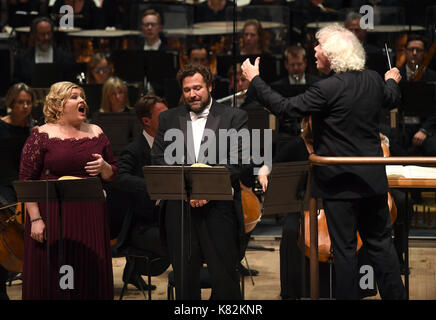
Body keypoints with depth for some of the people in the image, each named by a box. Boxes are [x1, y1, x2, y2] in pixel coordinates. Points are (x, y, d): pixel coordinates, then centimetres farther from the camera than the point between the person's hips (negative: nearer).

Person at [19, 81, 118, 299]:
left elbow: (112, 175, 18)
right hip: (53, 216, -4)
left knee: (92, 279, 3)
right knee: (51, 280, -2)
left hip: (90, 217, 4)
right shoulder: (42, 136, -2)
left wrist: (104, 167, -6)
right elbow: (26, 181, -5)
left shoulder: (96, 134, 12)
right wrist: (35, 219, -13)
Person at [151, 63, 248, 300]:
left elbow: (237, 161, -4)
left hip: (219, 207, -2)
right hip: (179, 208, 2)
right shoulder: (168, 119, 13)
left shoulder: (234, 117, 5)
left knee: (224, 275, -2)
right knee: (184, 277, 5)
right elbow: (158, 160, 6)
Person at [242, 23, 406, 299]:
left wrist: (254, 80, -7)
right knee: (381, 241, 15)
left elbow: (284, 107, -19)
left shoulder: (329, 89, -21)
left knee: (345, 248, 3)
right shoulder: (373, 80, 1)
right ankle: (395, 295, 18)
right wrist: (393, 81, 45)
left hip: (340, 182, -6)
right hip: (373, 180, 6)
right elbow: (393, 99, 22)